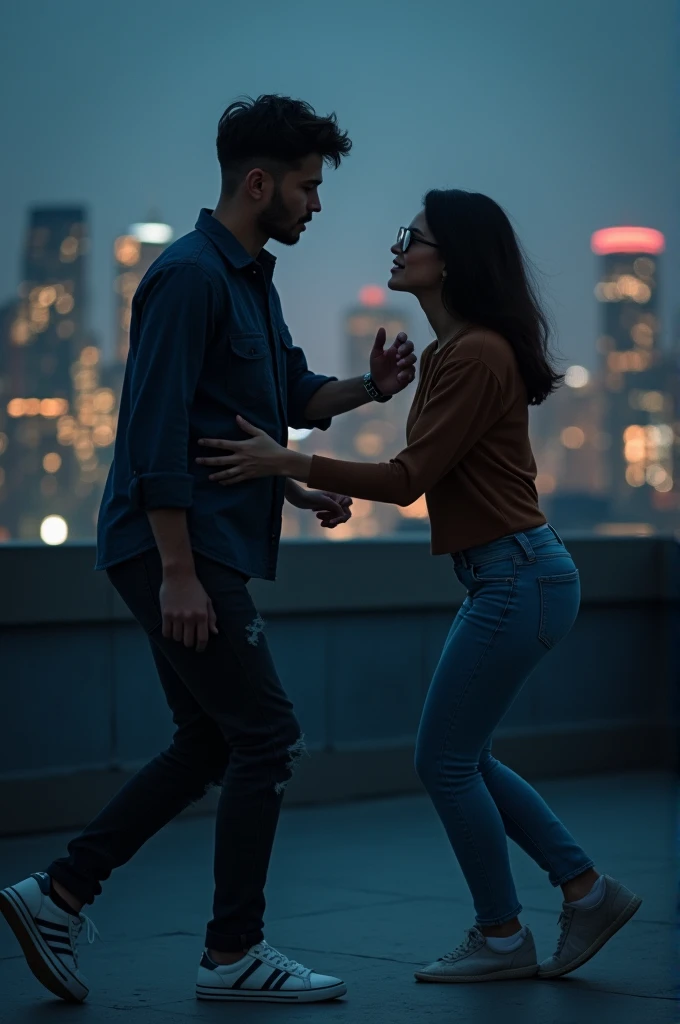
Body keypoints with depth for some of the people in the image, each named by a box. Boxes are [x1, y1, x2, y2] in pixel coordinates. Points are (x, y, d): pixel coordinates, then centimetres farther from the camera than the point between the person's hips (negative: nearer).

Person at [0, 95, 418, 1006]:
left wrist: (368, 387, 3)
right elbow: (155, 431, -20)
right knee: (267, 736, -4)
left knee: (209, 743, 13)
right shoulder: (189, 275, -15)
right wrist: (178, 572, -23)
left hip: (209, 547, 10)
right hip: (177, 549, -10)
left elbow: (292, 396, 23)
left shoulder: (250, 280, 16)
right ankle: (233, 954, 7)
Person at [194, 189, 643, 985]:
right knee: (462, 760, 15)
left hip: (518, 579, -10)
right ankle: (587, 891, 21)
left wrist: (288, 462, -20)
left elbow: (412, 478, -19)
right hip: (503, 577, 10)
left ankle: (501, 938, 13)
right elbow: (425, 475, 16)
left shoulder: (476, 355, -18)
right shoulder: (448, 350, 12)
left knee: (445, 761, -1)